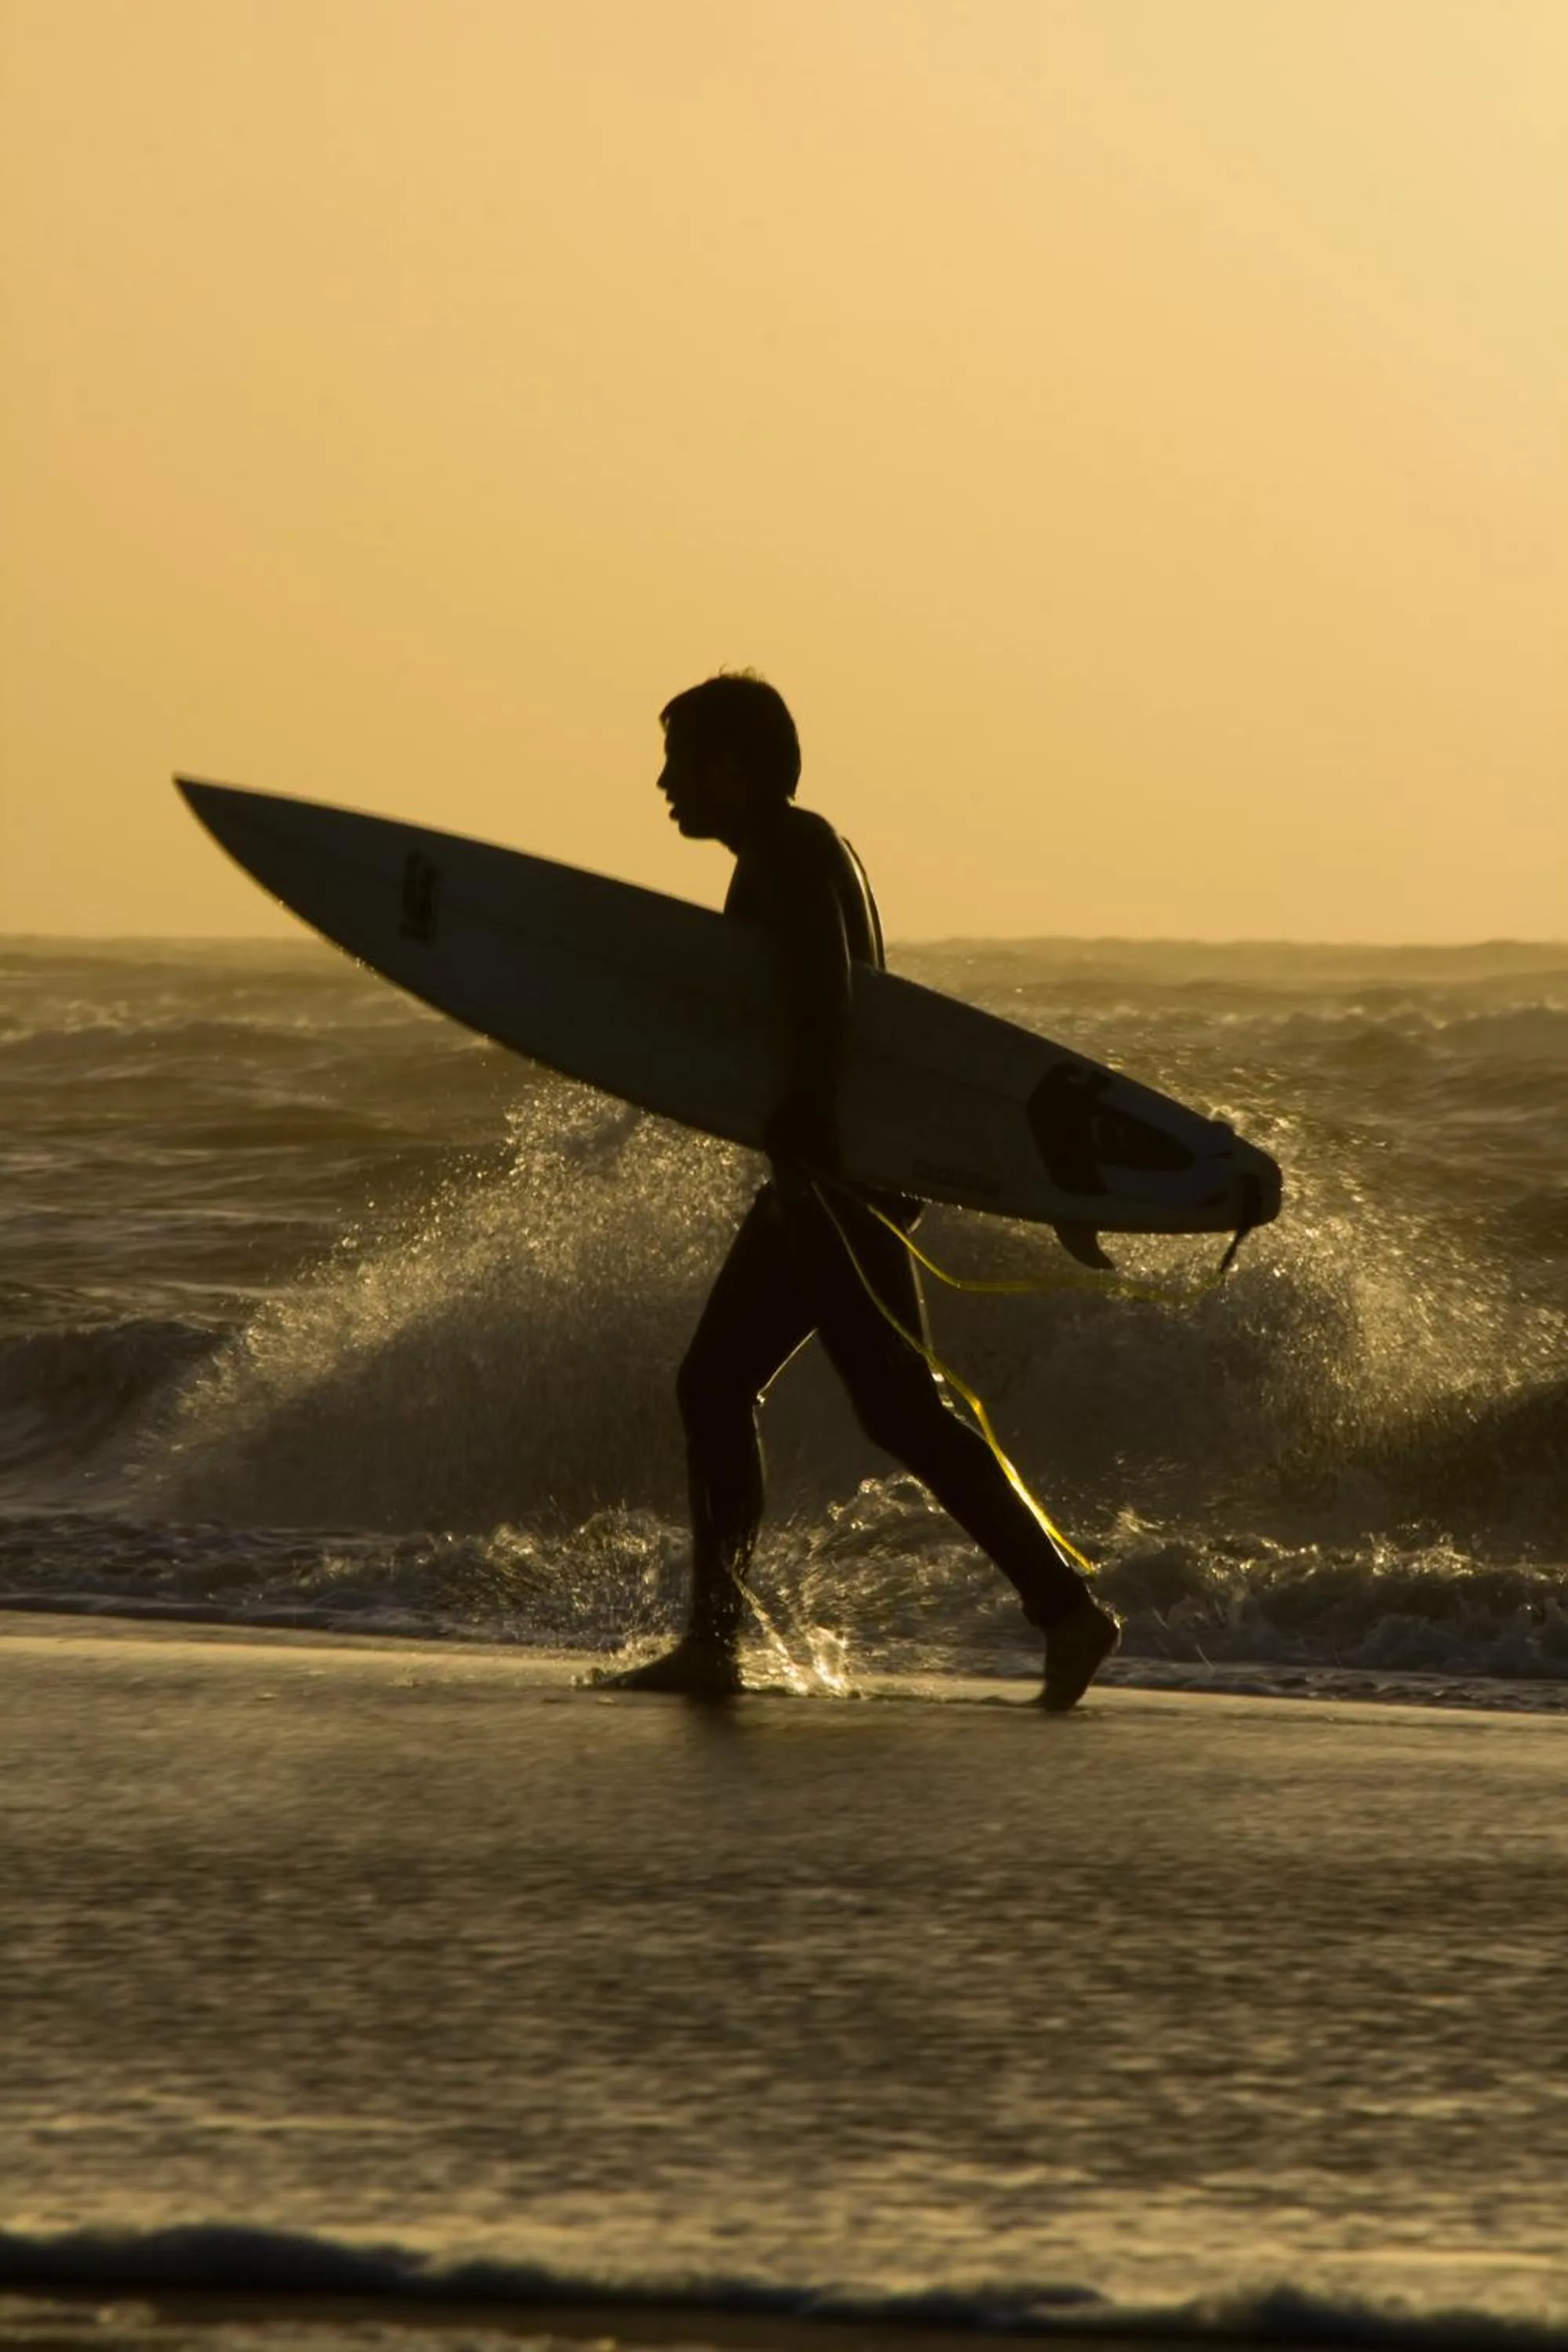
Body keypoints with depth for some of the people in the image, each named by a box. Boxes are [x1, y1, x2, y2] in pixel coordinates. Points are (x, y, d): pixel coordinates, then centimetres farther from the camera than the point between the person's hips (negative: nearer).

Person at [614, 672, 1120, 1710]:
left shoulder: (789, 855, -11)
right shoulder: (799, 853, 19)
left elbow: (825, 1003, -24)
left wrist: (802, 1150, -29)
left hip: (836, 1167, -11)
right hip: (832, 1167, 11)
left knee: (900, 1408, -13)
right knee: (716, 1384, 11)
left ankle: (1066, 1606, -14)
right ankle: (714, 1640, 12)